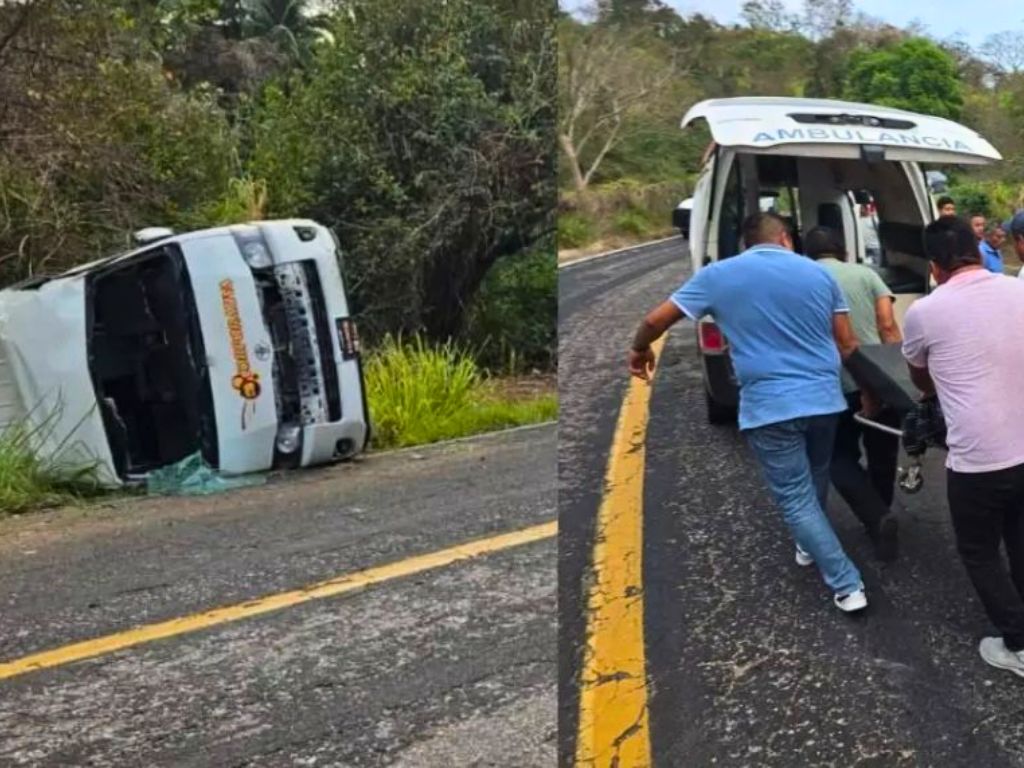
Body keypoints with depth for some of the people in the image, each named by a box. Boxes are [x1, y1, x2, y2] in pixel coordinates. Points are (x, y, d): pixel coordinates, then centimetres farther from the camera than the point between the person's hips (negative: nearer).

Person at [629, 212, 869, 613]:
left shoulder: (719, 275, 0)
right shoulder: (818, 273, 7)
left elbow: (655, 320, 1)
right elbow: (848, 344, 8)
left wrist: (639, 351, 21)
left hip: (770, 406, -4)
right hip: (824, 398, 4)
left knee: (796, 499, 6)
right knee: (815, 482, 27)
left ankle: (847, 586, 5)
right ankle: (811, 545, 48)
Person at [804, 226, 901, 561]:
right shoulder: (865, 273, 10)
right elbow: (888, 326, 0)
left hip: (837, 383, -2)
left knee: (840, 457, 15)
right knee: (882, 454, 20)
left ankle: (877, 519, -3)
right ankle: (881, 516, 34)